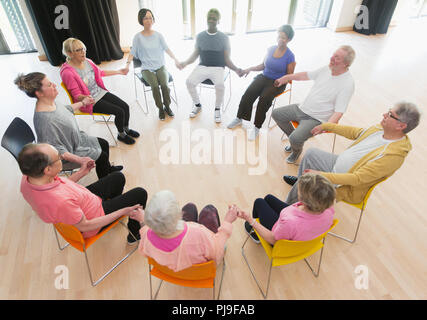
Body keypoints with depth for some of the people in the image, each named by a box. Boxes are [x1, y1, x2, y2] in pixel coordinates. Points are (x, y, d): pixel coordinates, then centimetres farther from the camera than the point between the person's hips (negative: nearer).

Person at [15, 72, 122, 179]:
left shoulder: (50, 101, -10)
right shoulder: (45, 119, -38)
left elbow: (65, 110, 15)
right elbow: (56, 150, -32)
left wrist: (82, 103, 22)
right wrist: (79, 160, -37)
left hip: (75, 140, 9)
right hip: (68, 151, -9)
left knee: (104, 144, 15)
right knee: (101, 156, -5)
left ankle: (108, 168, 42)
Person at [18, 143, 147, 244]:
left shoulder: (27, 179, -19)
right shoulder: (61, 202, -44)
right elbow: (85, 226, -27)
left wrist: (81, 173, 2)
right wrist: (122, 212, -23)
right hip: (94, 215, -8)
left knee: (118, 177, 22)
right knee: (140, 194, 1)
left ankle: (114, 206, 51)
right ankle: (134, 233, 27)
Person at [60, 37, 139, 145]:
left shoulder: (87, 61, -1)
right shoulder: (67, 72, -21)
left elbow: (100, 72, 19)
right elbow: (77, 95, -17)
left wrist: (118, 71, 22)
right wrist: (86, 98, -39)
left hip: (101, 92, 7)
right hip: (90, 102, -7)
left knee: (125, 106, -5)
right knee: (119, 112, -16)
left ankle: (126, 129, 20)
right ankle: (121, 135, 9)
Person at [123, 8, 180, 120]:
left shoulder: (158, 35, 8)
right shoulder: (138, 37, 3)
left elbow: (167, 49, 4)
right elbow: (132, 53, 0)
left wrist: (175, 59, -10)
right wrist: (128, 64, -16)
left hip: (160, 66, 1)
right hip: (146, 68, -1)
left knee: (164, 84, -28)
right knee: (155, 85, -30)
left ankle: (167, 106, -6)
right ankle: (160, 109, -11)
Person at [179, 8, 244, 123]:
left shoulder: (224, 37, 1)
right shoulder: (200, 36, 7)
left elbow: (227, 59, 1)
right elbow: (195, 54, 11)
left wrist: (236, 69, -16)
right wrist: (185, 62, -8)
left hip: (218, 68, -2)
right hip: (202, 66, 3)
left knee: (220, 85, -34)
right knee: (189, 81, -25)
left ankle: (217, 109, -6)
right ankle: (197, 105, 2)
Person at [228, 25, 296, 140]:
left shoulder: (290, 56, -7)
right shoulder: (271, 49, 7)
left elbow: (289, 76, -2)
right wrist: (250, 69, 3)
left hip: (277, 83, -4)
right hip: (264, 77, 4)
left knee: (264, 98, -33)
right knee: (248, 93, -24)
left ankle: (257, 127, -21)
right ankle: (239, 119, -12)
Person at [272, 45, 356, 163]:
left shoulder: (347, 83, -20)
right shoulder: (326, 69, 1)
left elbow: (338, 113, -24)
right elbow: (307, 75, 19)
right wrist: (287, 77, 20)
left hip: (316, 119, -8)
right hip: (302, 108, 8)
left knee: (295, 139, -28)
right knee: (276, 114, 9)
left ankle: (297, 150, 13)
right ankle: (295, 140, 24)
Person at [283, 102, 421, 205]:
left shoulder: (393, 155, -34)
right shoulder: (381, 128, -8)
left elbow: (357, 179, -35)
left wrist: (322, 175, -38)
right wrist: (325, 126, 14)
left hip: (347, 187, -9)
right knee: (311, 153, 15)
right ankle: (301, 179, 39)